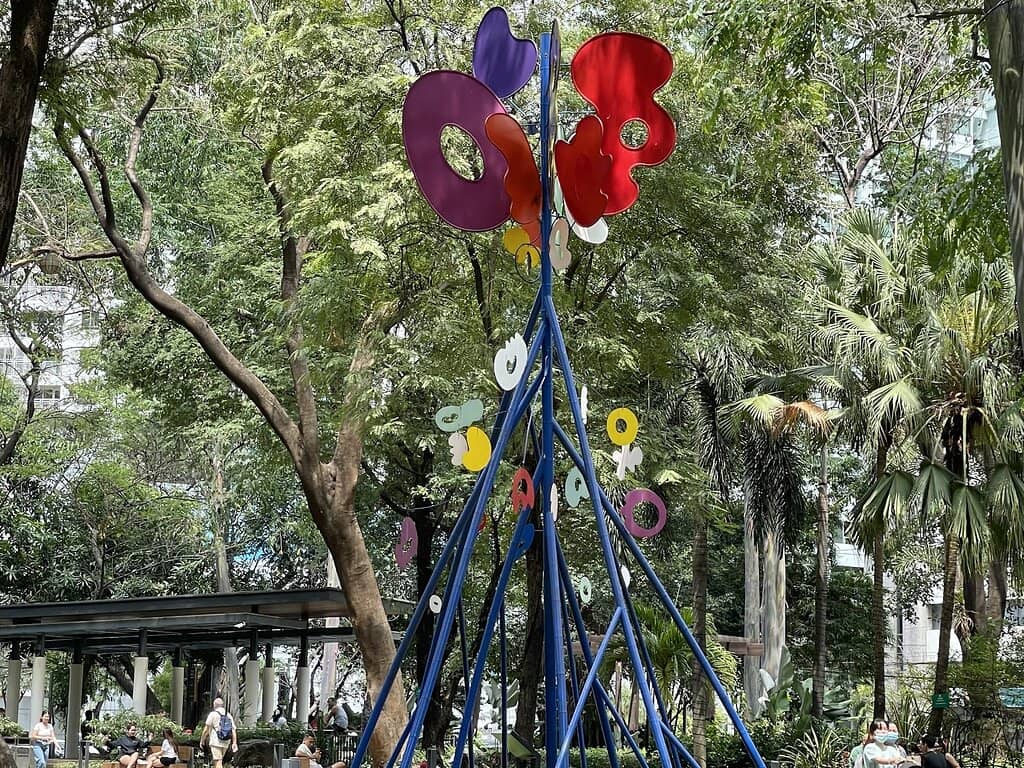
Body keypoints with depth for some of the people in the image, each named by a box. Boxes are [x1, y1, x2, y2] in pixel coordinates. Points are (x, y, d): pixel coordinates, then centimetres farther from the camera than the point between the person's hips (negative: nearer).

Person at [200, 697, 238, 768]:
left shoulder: (213, 714, -4)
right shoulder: (229, 716, 12)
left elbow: (206, 729, -6)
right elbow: (233, 730, 5)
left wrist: (202, 740, 4)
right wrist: (234, 743, 4)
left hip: (216, 742, -6)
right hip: (226, 743, 6)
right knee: (219, 761, 18)